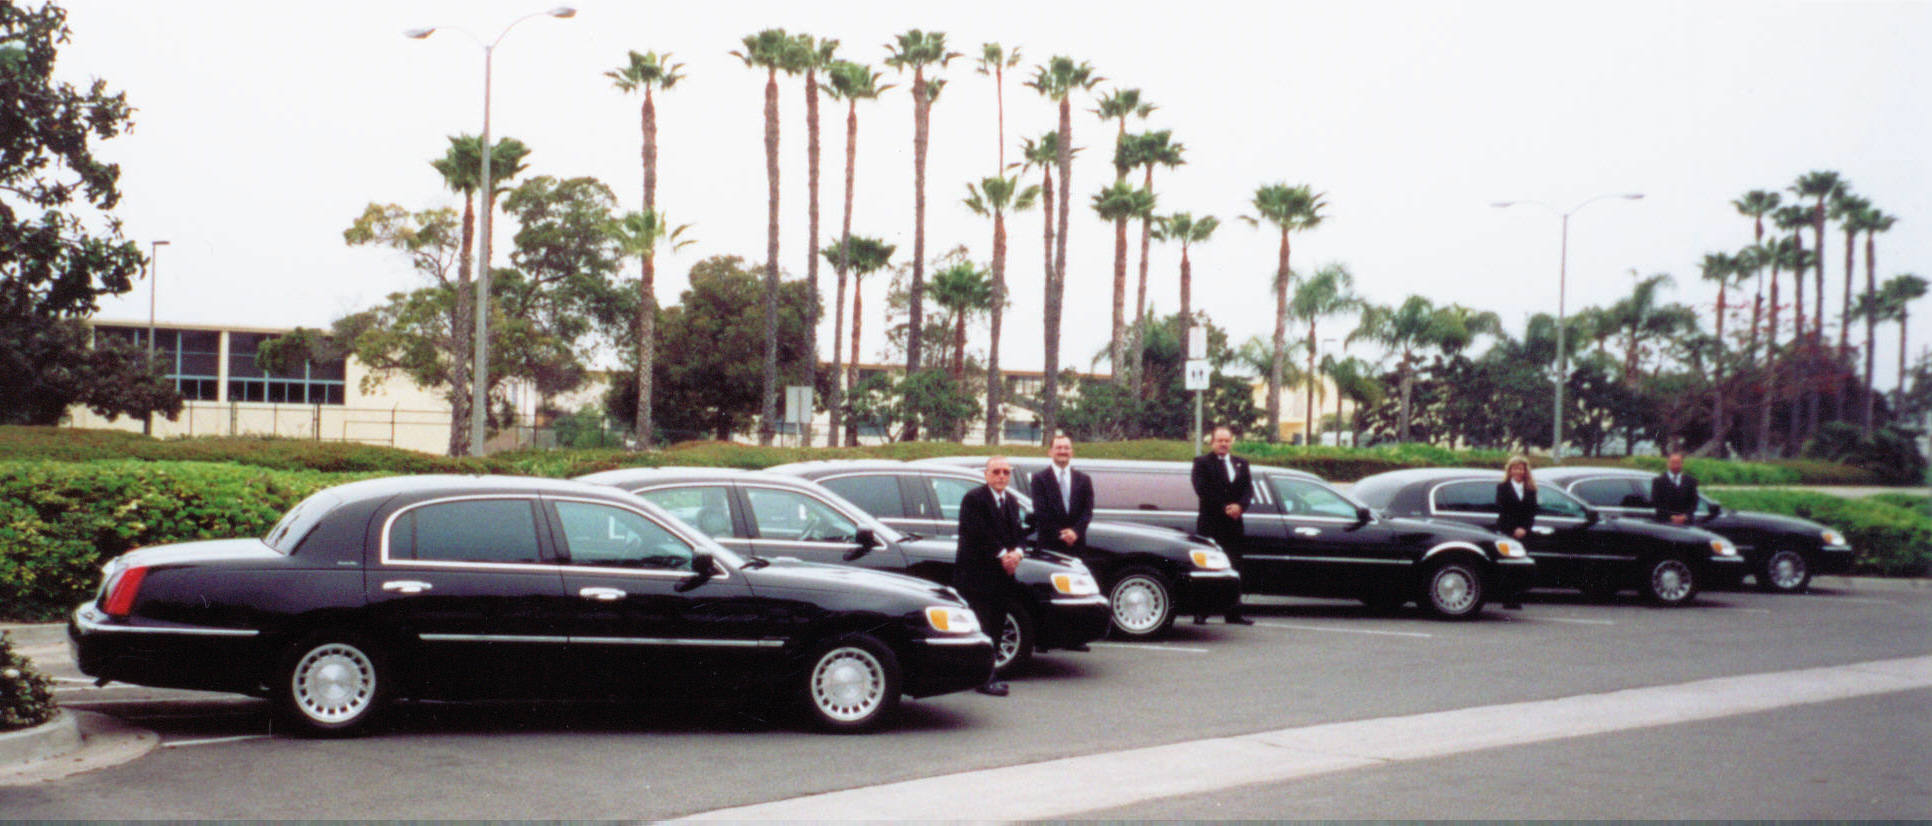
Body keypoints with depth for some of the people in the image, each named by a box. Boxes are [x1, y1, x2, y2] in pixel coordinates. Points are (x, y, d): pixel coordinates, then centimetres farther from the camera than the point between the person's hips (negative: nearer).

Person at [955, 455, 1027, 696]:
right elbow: (978, 533, -16)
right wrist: (1002, 555, -15)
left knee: (995, 627, 9)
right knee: (983, 627, -9)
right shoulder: (974, 498, -9)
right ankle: (985, 679, -8)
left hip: (1002, 575, 8)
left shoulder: (1011, 502, 18)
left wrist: (1017, 553, -5)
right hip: (976, 574, -8)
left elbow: (1018, 532, 16)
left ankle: (988, 674, 16)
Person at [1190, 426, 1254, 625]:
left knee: (1234, 568, 5)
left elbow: (1248, 489, 8)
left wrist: (1240, 506, -12)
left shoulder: (1241, 464, 17)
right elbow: (1202, 490, -9)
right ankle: (1200, 614, -2)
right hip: (1210, 524, -4)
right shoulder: (1202, 463, 2)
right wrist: (1225, 508, -15)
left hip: (1233, 524, 4)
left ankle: (1234, 614, 9)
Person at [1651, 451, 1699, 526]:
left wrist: (1685, 516, -8)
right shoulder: (1658, 481, 4)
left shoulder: (1690, 481, 12)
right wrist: (1671, 516, -12)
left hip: (1685, 522, 2)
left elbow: (1694, 502, 8)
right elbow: (1656, 503, -2)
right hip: (1665, 522, -2)